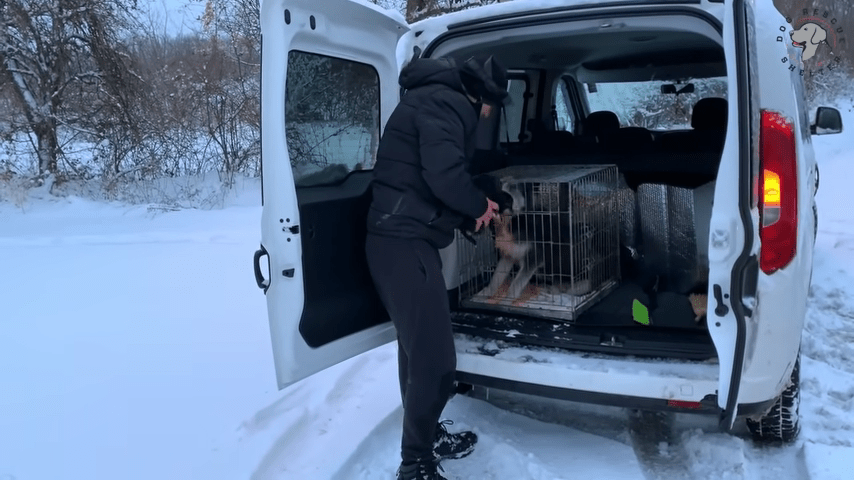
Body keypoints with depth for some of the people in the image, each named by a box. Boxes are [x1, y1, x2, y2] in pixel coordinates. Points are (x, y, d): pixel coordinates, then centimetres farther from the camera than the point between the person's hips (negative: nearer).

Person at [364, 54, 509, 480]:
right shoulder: (445, 101, -11)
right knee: (435, 360, -6)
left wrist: (472, 212, 19)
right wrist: (479, 206, -7)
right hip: (405, 243, -11)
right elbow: (443, 174, -25)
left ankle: (426, 435, 38)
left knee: (418, 348, 22)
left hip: (400, 238, 11)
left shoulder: (435, 100, 23)